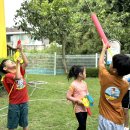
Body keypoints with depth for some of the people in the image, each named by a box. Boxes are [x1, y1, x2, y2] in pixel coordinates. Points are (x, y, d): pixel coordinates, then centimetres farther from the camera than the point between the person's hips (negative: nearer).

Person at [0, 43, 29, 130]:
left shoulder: (20, 71, 5)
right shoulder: (7, 76, -13)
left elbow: (26, 63, -6)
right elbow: (18, 77, -31)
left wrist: (21, 51, -11)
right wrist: (18, 63, -23)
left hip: (24, 102, 5)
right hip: (14, 104, -5)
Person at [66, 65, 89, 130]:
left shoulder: (84, 83, 6)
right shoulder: (73, 84, -15)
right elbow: (68, 96, -13)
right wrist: (77, 100, -20)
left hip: (85, 107, 7)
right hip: (78, 108, -7)